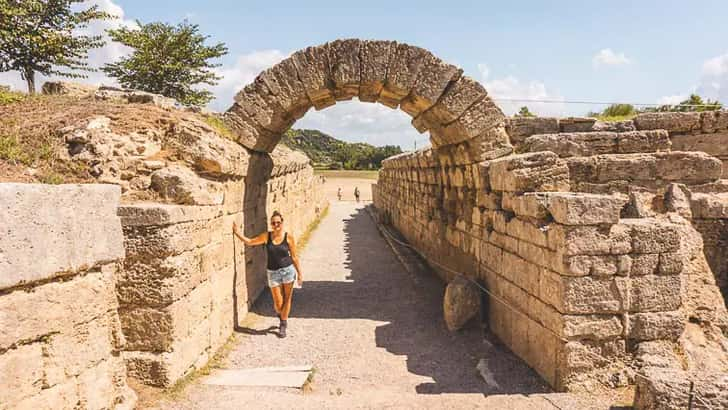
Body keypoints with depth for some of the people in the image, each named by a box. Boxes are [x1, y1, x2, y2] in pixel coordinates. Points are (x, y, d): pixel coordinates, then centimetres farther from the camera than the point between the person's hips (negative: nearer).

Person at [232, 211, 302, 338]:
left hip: (288, 270, -1)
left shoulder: (288, 237, -7)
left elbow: (294, 257, -1)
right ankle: (281, 316, 38)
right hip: (273, 273, 1)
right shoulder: (266, 236, -2)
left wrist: (299, 273, 1)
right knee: (278, 303, 2)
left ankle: (283, 325, 26)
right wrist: (237, 232, -1)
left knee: (287, 299, 6)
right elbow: (249, 242, 6)